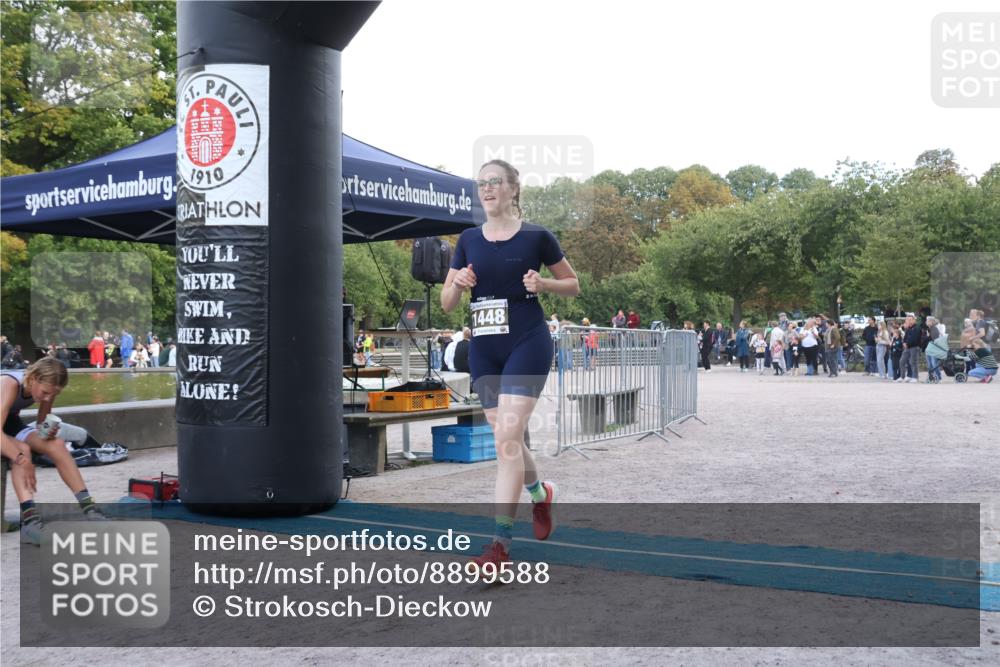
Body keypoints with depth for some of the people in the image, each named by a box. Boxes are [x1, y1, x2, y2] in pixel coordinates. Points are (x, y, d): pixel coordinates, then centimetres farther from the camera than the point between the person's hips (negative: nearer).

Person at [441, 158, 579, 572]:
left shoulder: (536, 237, -3)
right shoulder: (468, 240, 7)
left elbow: (573, 285, 7)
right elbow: (446, 304, 9)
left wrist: (542, 283, -13)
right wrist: (458, 284, -12)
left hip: (527, 344, -5)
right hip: (483, 350, 5)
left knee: (507, 437, -14)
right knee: (506, 440, 13)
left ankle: (500, 543, -11)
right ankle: (540, 493, 44)